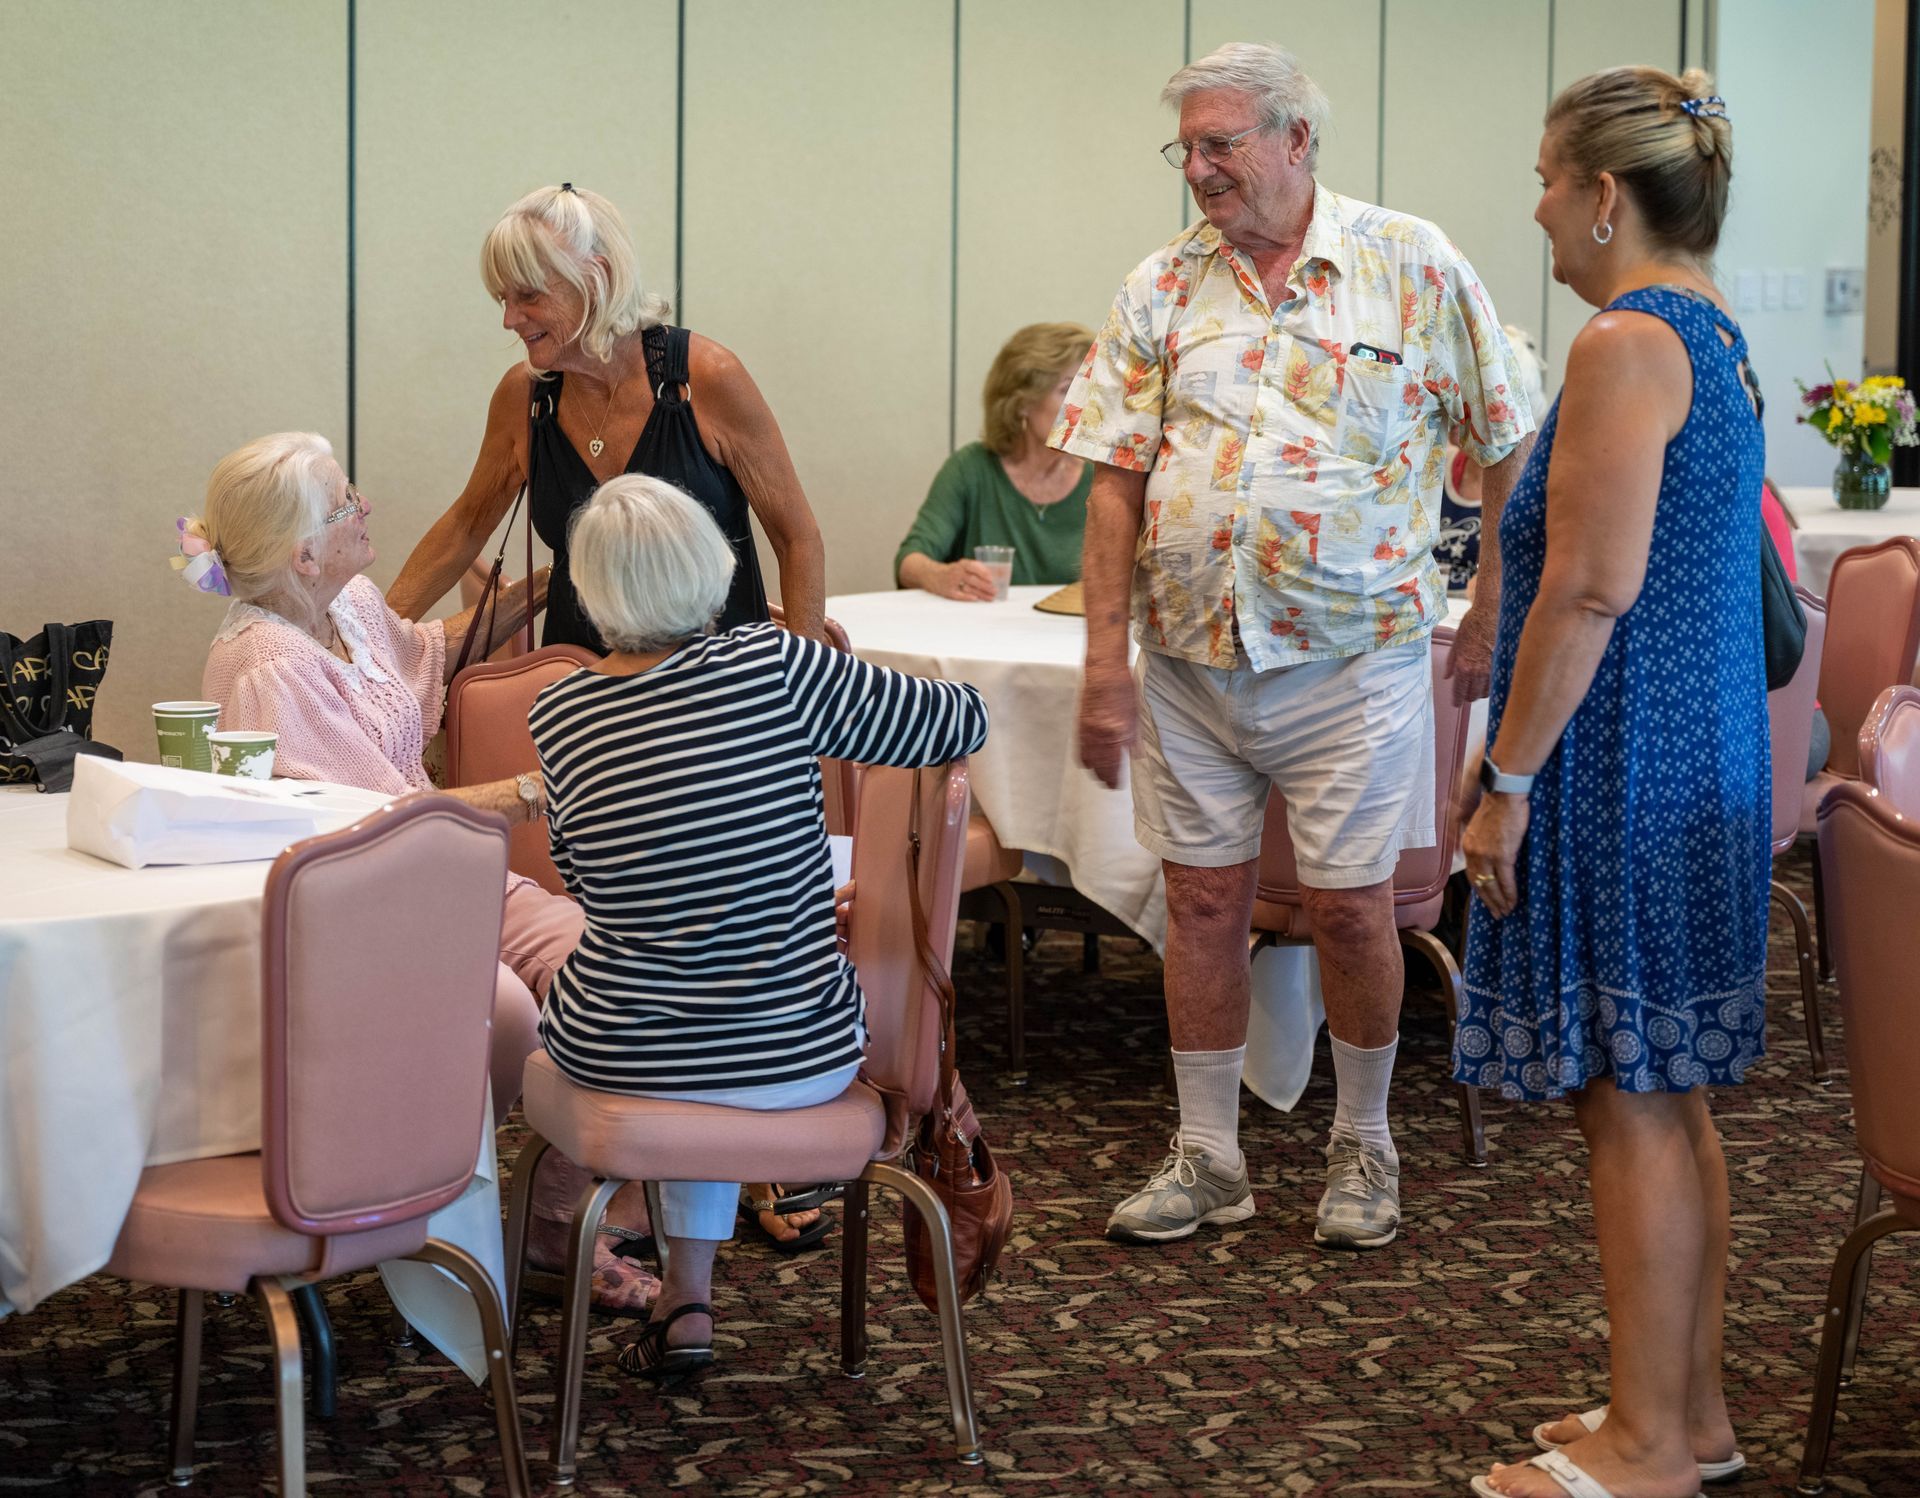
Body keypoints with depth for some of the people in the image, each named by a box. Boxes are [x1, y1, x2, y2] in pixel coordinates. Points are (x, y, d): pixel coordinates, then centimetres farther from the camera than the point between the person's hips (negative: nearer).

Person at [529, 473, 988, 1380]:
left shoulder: (558, 716, -7)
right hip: (805, 1064, -1)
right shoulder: (779, 669, -15)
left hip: (618, 1057, 1)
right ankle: (688, 1298, 40)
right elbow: (961, 724, -5)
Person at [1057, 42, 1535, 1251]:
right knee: (1203, 900, 8)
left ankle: (1364, 1149, 22)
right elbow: (1116, 481, 2)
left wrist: (1491, 612, -1)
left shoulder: (1413, 267, -4)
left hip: (1350, 652, -3)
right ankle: (1208, 1157, 20)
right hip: (1190, 652, 3)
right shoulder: (1163, 288, 4)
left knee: (1351, 906, 2)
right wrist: (1106, 660, -4)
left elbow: (1508, 448, 2)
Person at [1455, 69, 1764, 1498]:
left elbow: (1594, 588, -22)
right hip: (1703, 765, 10)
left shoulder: (1627, 345, -16)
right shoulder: (1713, 334, 14)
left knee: (1631, 1102, -2)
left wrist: (1509, 779, -16)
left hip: (1626, 771, -10)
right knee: (1670, 1098, 16)